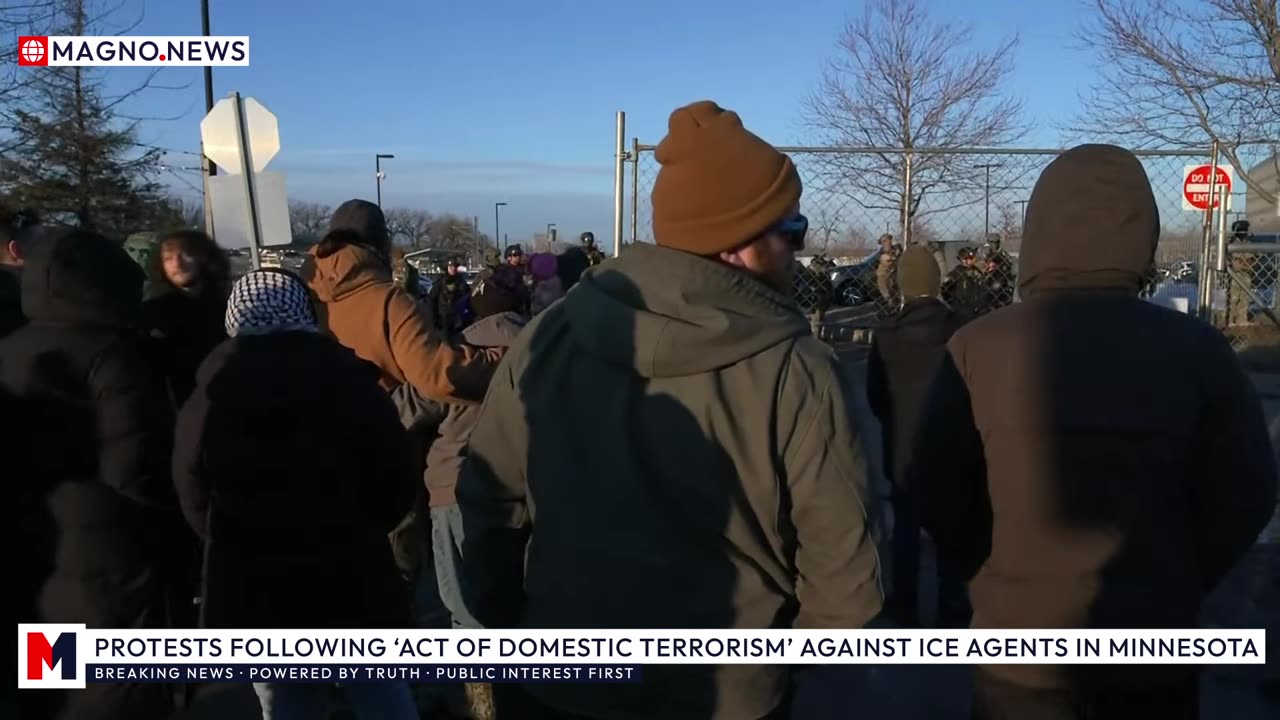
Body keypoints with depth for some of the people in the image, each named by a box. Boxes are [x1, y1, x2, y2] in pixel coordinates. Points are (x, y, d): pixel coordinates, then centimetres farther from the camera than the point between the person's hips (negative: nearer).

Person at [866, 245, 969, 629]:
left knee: (906, 525, 11)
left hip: (902, 444, 0)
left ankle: (906, 608, 18)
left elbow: (874, 393, -2)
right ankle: (951, 609, 18)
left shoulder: (886, 333, -9)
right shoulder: (958, 328, -12)